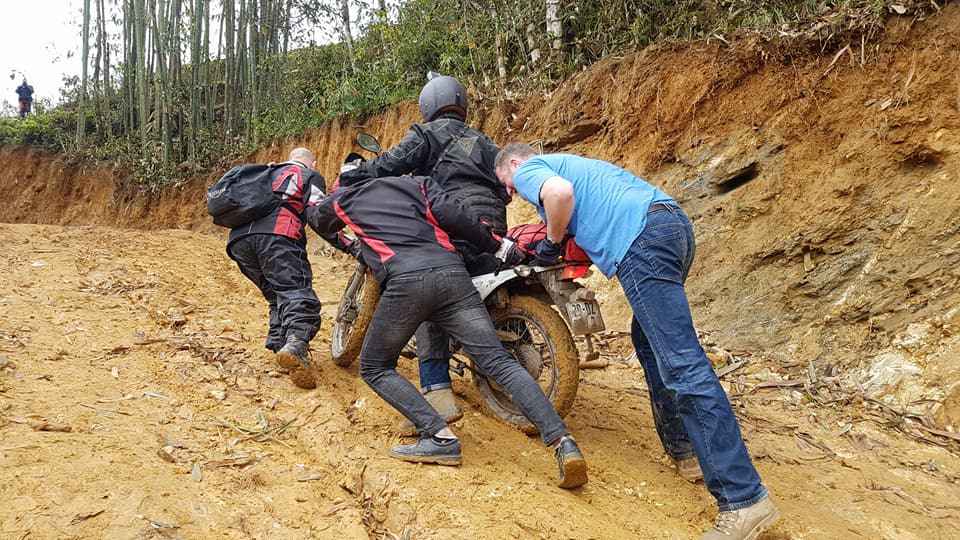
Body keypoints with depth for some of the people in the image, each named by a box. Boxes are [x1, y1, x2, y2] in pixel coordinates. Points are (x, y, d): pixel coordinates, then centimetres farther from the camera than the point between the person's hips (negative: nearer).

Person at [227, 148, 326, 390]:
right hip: (276, 236, -6)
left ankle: (278, 343, 1)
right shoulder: (310, 175, 20)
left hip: (239, 239, 6)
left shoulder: (268, 174, 39)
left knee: (278, 297, 18)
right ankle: (295, 346, -42)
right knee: (298, 295, -18)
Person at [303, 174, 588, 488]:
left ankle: (440, 438, -2)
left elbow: (316, 220, 50)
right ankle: (562, 442, -18)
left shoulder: (344, 198, 28)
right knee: (499, 362, -2)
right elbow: (450, 212, 9)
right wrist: (499, 246, 14)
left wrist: (318, 202, 73)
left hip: (404, 280, -2)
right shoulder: (418, 183, 30)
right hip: (452, 272, 3)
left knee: (375, 368, 16)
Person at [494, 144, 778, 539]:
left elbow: (560, 191, -11)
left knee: (681, 363, -15)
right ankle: (684, 448, 28)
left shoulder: (529, 169, 12)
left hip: (641, 238, -10)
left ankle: (744, 498, -18)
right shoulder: (567, 163, 38)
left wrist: (550, 242, 4)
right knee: (649, 340, 24)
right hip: (674, 223, 10)